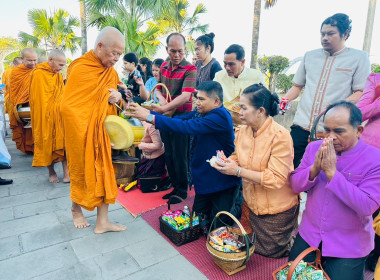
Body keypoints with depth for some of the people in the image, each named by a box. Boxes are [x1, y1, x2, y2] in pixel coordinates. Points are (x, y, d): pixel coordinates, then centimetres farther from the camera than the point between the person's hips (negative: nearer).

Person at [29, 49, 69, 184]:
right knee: (47, 143, 6)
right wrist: (45, 116, -9)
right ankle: (51, 172, 20)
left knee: (63, 142, -3)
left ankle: (66, 172, -3)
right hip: (44, 117, -4)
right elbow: (36, 99, -9)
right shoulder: (38, 74, -10)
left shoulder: (58, 75, 9)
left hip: (59, 115, 5)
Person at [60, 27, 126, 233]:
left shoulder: (111, 72, 5)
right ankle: (76, 210, 39)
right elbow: (67, 107, -18)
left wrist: (116, 98, -9)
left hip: (102, 132, 6)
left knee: (104, 172, 5)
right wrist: (84, 134, -19)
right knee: (82, 172, 12)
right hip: (81, 133, -5)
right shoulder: (79, 69, -16)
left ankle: (102, 222, 16)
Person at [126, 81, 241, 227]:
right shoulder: (203, 113, 4)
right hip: (205, 179, 8)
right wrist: (147, 112, -14)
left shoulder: (220, 117, -24)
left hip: (223, 182, -8)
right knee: (198, 216, 19)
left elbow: (187, 126, -33)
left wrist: (150, 117, -33)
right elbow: (179, 119, -3)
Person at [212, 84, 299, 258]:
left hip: (276, 210, -6)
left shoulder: (280, 136, -25)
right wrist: (224, 162, -16)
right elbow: (237, 159, 7)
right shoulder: (242, 131, -5)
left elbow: (276, 178, -29)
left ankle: (296, 236, 37)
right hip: (251, 204, 6)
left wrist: (238, 171, -32)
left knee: (267, 252, 11)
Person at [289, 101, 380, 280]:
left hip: (349, 248, -3)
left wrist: (332, 172, -29)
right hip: (308, 236, 4)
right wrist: (315, 168, -24)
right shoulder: (314, 148, -5)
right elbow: (295, 186, -5)